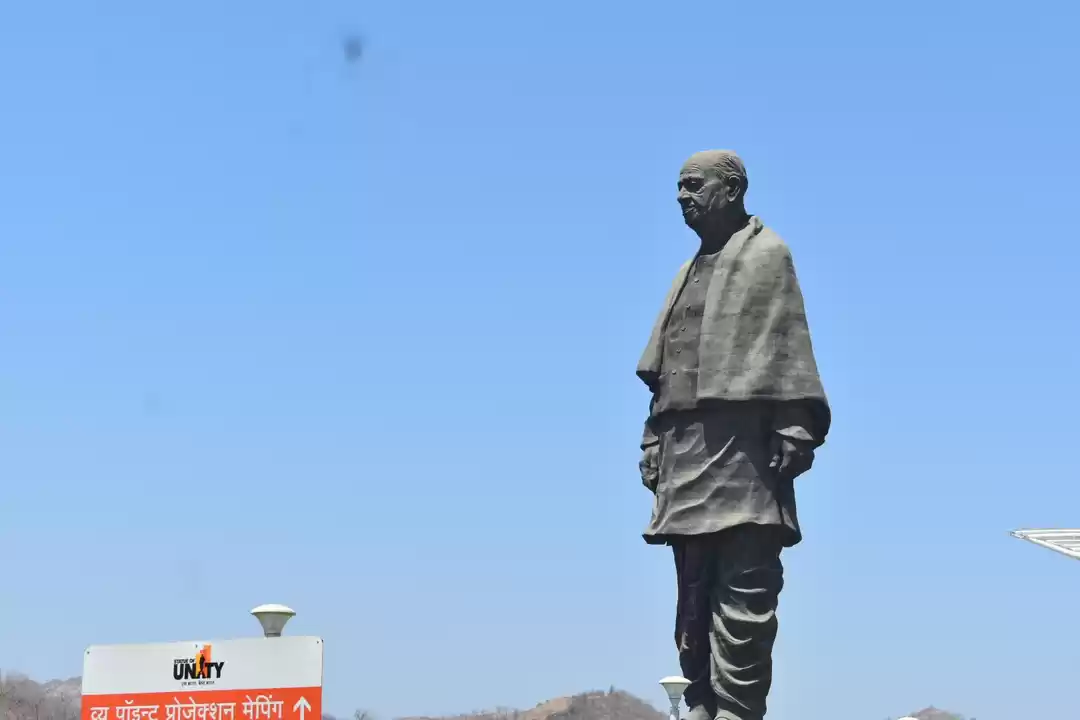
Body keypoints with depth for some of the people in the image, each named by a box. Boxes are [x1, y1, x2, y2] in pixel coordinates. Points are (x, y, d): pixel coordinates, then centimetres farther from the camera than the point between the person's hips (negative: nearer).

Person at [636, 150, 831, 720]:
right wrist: (654, 441, 15)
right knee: (694, 594, 8)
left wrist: (794, 432, -16)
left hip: (743, 451, -8)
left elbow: (788, 347, -8)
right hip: (686, 452, 8)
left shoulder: (767, 254, 1)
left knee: (742, 595, -9)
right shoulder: (691, 272, 23)